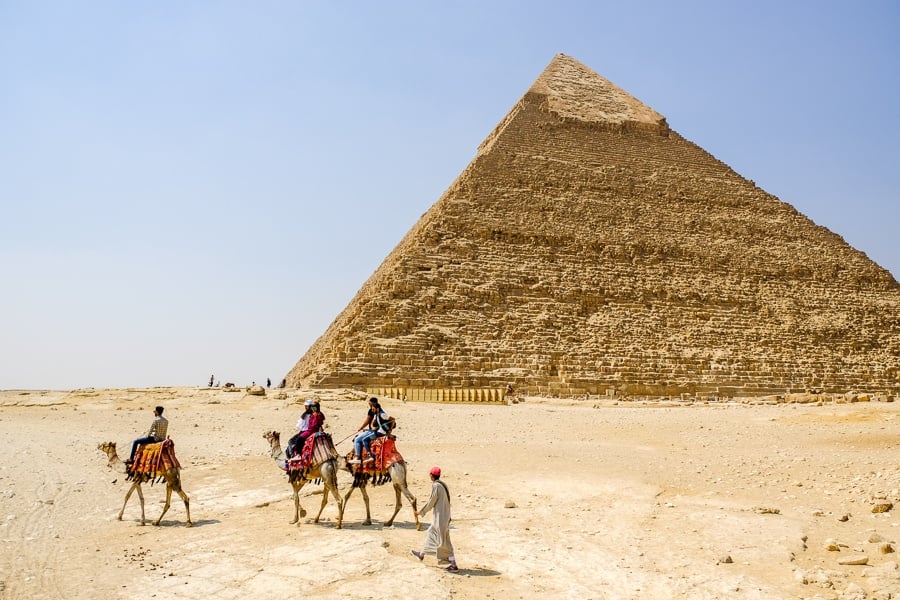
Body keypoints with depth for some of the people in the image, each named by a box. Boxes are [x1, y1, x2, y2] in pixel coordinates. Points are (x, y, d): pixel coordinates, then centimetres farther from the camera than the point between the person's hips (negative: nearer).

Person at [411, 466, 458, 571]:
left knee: (444, 540, -5)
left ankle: (454, 565, -4)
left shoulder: (436, 486, -17)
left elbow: (431, 502, -13)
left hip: (440, 517, -9)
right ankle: (421, 555, 38)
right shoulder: (443, 484, 8)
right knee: (430, 533, 23)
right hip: (445, 515, 9)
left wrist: (420, 512, -2)